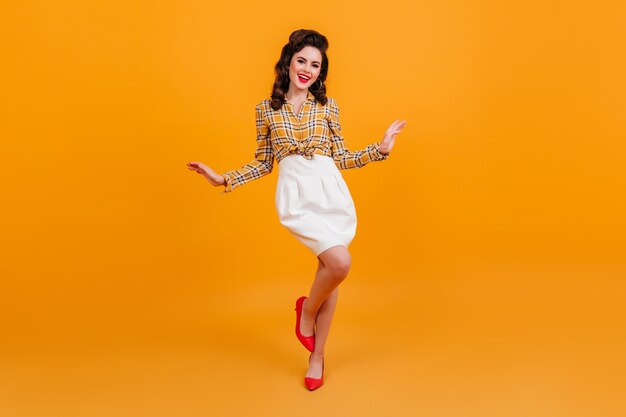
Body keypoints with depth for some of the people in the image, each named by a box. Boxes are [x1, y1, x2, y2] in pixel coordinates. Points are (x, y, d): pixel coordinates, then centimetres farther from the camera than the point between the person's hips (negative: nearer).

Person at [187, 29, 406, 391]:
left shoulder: (328, 106, 10)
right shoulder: (267, 109, 9)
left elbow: (340, 158, 13)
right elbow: (263, 164, 12)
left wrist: (380, 149, 6)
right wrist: (223, 179, 4)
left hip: (332, 191, 3)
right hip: (296, 195, -3)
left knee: (329, 268, 5)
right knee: (340, 263, -21)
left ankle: (317, 355, 22)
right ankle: (307, 309, 13)